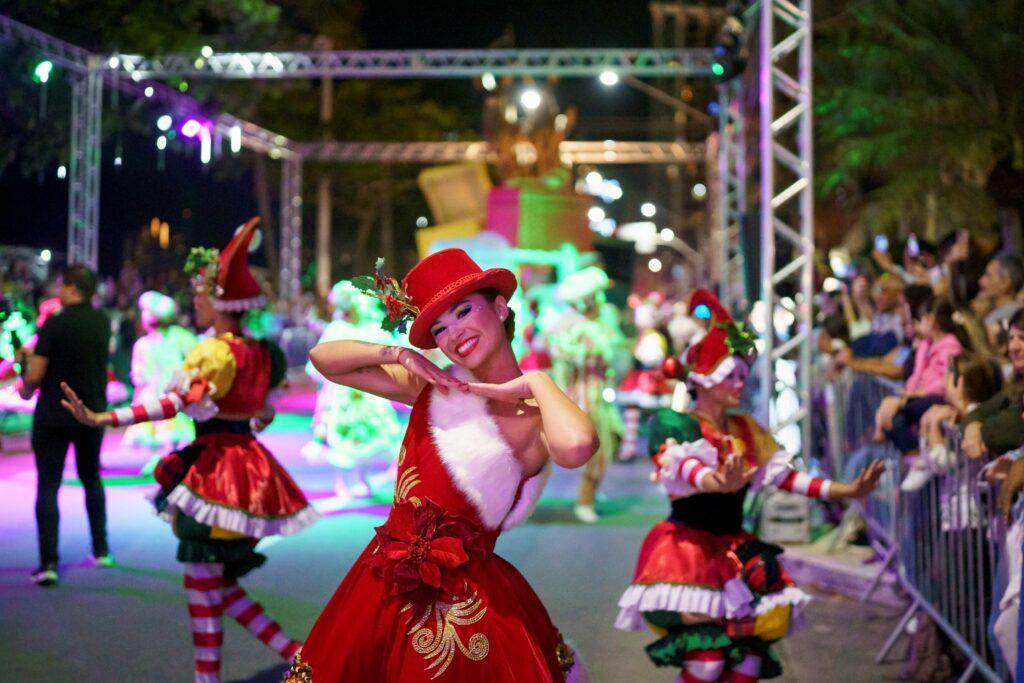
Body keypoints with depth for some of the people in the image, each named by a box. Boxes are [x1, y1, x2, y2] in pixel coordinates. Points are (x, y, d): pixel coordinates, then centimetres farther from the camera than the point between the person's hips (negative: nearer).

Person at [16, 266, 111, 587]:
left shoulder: (54, 324, -15)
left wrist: (26, 387, 9)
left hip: (53, 416, -5)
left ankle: (49, 562, -9)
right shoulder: (102, 322, 1)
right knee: (92, 479, 22)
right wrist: (33, 354, 18)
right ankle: (101, 550, 26)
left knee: (47, 486, -1)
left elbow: (35, 375, -14)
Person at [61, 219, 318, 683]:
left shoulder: (214, 352, -14)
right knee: (222, 585, 16)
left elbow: (178, 402, -26)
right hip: (248, 465, 8)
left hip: (215, 469, -8)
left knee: (202, 585, 1)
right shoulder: (259, 353, 10)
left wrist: (101, 419, -32)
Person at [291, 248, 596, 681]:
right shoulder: (436, 388, 6)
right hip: (385, 590, 6)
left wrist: (538, 382, -20)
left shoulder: (535, 418, -12)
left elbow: (577, 448, -39)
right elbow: (323, 358, 12)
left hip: (463, 605, -5)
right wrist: (398, 355, -5)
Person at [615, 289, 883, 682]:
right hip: (687, 547, -6)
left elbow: (783, 475, 10)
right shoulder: (675, 425, -8)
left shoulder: (746, 430, 13)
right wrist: (719, 483, -50)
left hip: (734, 551, 6)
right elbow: (685, 467, -28)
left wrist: (844, 491, 1)